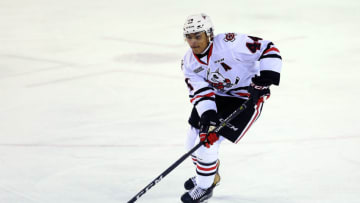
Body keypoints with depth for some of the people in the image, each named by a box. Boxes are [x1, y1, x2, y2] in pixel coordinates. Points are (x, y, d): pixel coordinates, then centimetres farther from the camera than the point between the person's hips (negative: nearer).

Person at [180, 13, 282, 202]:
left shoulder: (229, 43, -27)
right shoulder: (188, 63, -7)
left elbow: (268, 50, -24)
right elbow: (200, 92, -13)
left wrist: (264, 79, -31)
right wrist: (207, 115, -30)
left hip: (247, 97, -7)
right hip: (218, 95, 7)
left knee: (209, 140, -16)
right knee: (196, 135, 8)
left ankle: (204, 187, 3)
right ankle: (211, 175, 36)